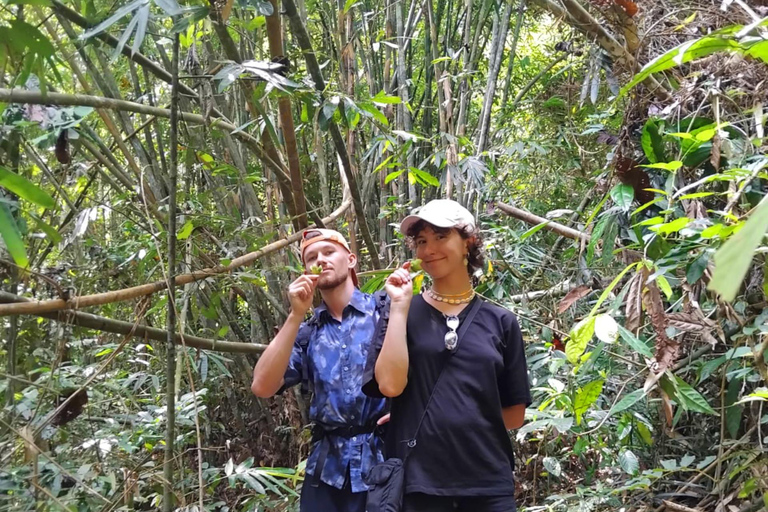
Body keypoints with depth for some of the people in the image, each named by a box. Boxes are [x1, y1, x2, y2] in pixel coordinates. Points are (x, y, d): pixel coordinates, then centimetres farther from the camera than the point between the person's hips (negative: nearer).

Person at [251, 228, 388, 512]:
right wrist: (296, 315, -6)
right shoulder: (306, 332, 9)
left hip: (384, 459, -3)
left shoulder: (385, 310, 1)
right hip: (328, 469, 3)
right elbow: (262, 387, -4)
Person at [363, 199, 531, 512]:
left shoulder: (500, 321, 5)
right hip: (417, 482, -1)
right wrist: (399, 305, -9)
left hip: (488, 483, 1)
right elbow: (390, 384, -13)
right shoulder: (403, 313, 3)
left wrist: (466, 418, -1)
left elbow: (515, 414, 8)